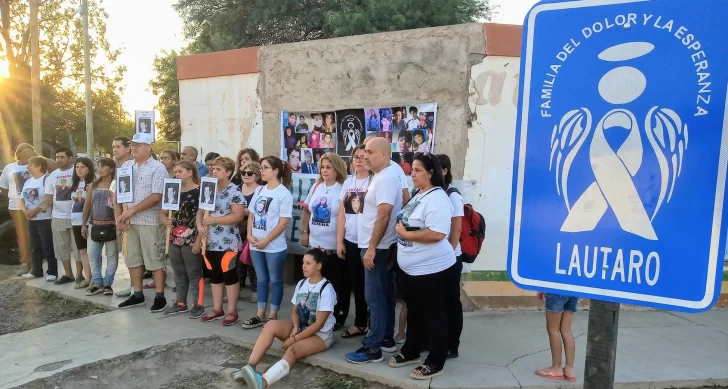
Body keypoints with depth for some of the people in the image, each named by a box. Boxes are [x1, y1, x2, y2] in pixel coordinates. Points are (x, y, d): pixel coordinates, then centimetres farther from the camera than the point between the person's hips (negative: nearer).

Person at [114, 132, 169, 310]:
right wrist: (120, 215, 1)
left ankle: (160, 297, 8)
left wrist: (131, 210, -18)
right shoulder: (126, 166, 10)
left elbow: (156, 197, -16)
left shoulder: (158, 168, -9)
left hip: (151, 222, -6)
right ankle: (137, 295, 25)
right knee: (133, 259, 13)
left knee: (155, 259, 0)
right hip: (131, 221, 6)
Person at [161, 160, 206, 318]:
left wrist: (198, 241, -16)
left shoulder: (200, 192, -9)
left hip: (191, 240, -7)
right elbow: (163, 212, 15)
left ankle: (198, 305, 8)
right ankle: (181, 303, 26)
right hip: (174, 240, 7)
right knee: (179, 274, 15)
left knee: (194, 273, 1)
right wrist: (165, 220, -8)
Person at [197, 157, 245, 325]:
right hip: (211, 242, 7)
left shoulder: (234, 191, -12)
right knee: (215, 275, 15)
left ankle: (232, 311, 14)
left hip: (228, 243, -7)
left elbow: (238, 216, -20)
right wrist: (199, 224, -7)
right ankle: (217, 309, 28)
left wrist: (214, 220, -20)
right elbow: (201, 210, 14)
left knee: (229, 275, 2)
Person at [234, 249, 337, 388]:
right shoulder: (301, 284, 2)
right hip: (301, 327, 7)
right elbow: (295, 311, 8)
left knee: (293, 349, -35)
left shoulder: (326, 289, -19)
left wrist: (295, 338, -20)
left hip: (321, 334, -7)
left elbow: (319, 324, -19)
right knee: (271, 326, -19)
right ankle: (250, 367, -28)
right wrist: (295, 327, -13)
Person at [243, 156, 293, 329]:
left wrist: (265, 241, -15)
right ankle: (260, 314, 24)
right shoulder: (259, 190, 9)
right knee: (261, 279, 14)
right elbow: (251, 215, 13)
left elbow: (284, 222, -15)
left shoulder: (284, 194, -11)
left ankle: (273, 316, 17)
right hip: (255, 245, 6)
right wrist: (250, 235, -2)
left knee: (275, 280, 6)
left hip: (274, 247, -6)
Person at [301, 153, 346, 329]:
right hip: (315, 245, 6)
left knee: (336, 284, 6)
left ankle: (337, 317, 21)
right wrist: (304, 232, 10)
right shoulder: (316, 187, 8)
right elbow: (307, 210, 17)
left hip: (334, 247, -6)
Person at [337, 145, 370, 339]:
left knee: (364, 284, 6)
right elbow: (342, 214, 9)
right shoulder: (348, 182, 9)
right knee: (348, 282, 13)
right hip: (349, 241, 4)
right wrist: (339, 241, 5)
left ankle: (361, 324, 19)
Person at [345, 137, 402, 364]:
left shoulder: (386, 178, -19)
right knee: (384, 295, 16)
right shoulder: (382, 175, 13)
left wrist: (371, 248, -24)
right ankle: (387, 339, 26)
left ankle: (373, 347, 4)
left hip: (377, 247, -10)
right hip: (379, 245, 10)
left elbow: (384, 216, -25)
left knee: (375, 297, -4)